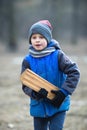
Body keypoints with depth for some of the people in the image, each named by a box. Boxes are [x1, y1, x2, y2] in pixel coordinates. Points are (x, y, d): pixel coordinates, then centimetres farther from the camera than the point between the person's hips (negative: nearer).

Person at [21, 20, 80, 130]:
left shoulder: (57, 55, -11)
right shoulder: (28, 60, -5)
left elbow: (74, 72, -12)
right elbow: (25, 85, -4)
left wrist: (64, 92, -20)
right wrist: (34, 93, -26)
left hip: (58, 106, -3)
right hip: (38, 107, 3)